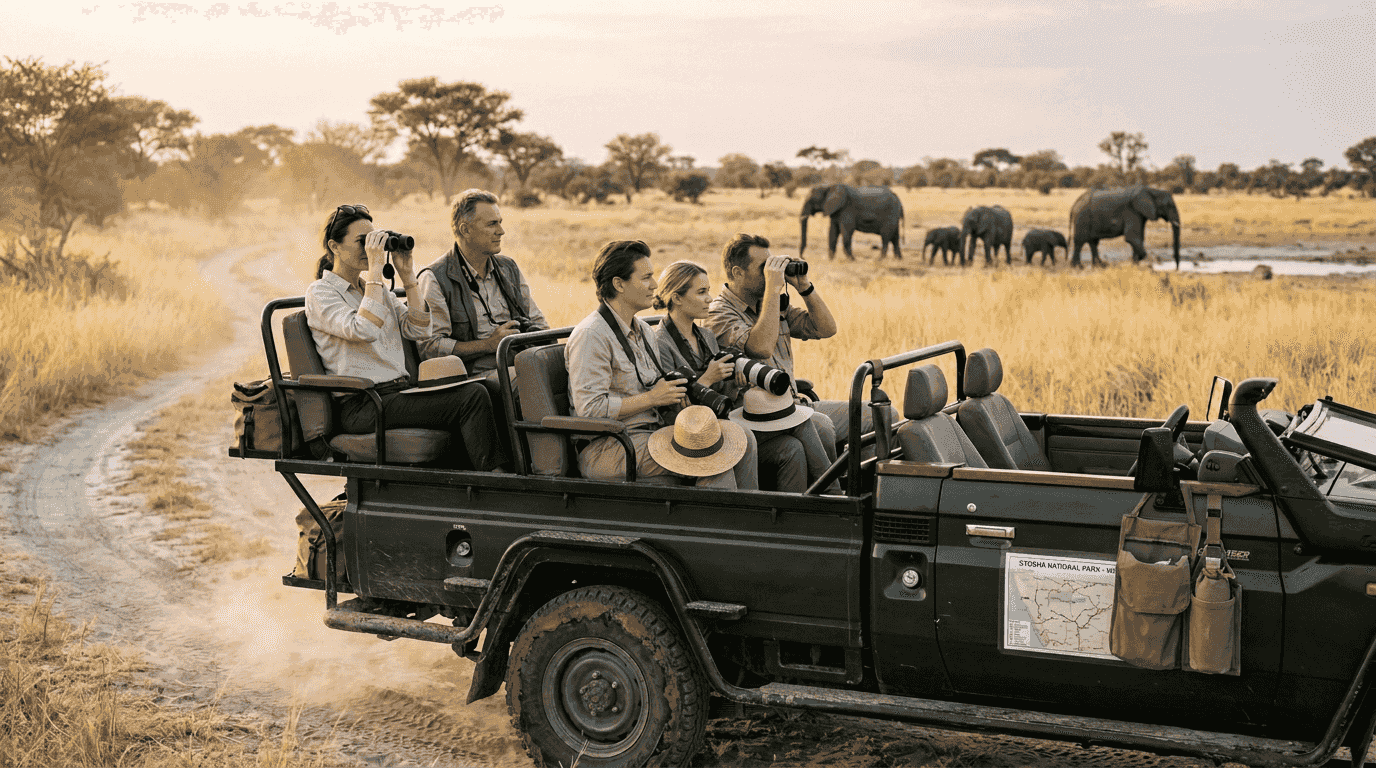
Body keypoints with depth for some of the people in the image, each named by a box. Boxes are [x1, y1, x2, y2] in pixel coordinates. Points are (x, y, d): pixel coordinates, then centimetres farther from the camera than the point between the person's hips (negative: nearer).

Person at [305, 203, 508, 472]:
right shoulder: (320, 292, -2)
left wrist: (407, 274, 4)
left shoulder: (378, 288, 20)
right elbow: (363, 330, -21)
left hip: (399, 393, 7)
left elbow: (417, 330, 11)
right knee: (472, 398, -23)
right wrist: (375, 269, -16)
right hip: (364, 406, -7)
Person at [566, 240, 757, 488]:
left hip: (650, 435, 9)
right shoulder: (590, 335, -13)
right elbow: (590, 408, -21)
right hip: (605, 448, -9)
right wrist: (652, 398, -15)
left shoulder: (643, 330, 17)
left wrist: (673, 394, 4)